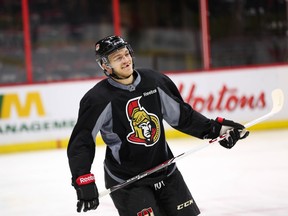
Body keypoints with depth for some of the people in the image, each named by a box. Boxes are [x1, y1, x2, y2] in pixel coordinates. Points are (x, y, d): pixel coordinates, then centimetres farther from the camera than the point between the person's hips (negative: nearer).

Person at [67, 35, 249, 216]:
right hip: (126, 181, -5)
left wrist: (216, 128, -1)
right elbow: (80, 143, -16)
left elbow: (182, 115, 8)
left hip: (165, 172, 5)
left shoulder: (154, 81, -2)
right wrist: (84, 182, -28)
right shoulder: (99, 99, -16)